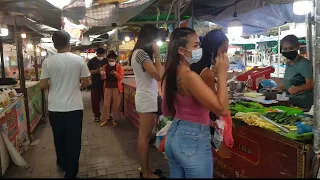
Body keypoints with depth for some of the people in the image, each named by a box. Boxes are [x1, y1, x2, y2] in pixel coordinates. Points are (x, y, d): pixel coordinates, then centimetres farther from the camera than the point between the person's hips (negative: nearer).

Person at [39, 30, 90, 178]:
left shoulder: (48, 61, -5)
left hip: (55, 108, 2)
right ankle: (71, 172, 14)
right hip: (74, 107, -1)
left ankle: (63, 163, 40)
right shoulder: (79, 60, -6)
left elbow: (43, 85, -4)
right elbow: (86, 82, -1)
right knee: (73, 140, 7)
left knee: (59, 138, 20)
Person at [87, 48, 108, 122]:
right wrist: (96, 71, -19)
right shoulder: (91, 61, -1)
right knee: (95, 100, 3)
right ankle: (97, 115, 16)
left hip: (105, 84, 2)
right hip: (95, 84, -1)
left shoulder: (106, 61, 6)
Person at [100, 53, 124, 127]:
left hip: (116, 87, -2)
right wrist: (103, 75, -16)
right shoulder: (105, 66, 6)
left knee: (116, 104, 2)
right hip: (107, 87, 3)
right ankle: (105, 120, 14)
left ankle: (115, 120, 13)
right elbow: (103, 78, 7)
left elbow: (121, 77, -8)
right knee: (106, 104, 4)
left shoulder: (119, 66, -3)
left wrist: (116, 73, -26)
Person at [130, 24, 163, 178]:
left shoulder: (137, 52, 14)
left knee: (143, 135, 14)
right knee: (145, 136, -2)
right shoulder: (142, 53, -16)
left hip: (144, 97, 10)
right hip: (148, 99, -10)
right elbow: (158, 75, -18)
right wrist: (157, 55, -12)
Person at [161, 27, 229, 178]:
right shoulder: (190, 76, -23)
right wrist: (222, 73, -19)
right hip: (194, 140, -8)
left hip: (174, 134, 8)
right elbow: (222, 109, -24)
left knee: (177, 175, 24)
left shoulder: (170, 74, 4)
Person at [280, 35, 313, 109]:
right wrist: (280, 88, 16)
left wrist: (297, 89, -40)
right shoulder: (288, 64, 12)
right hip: (291, 102, 7)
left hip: (303, 103, -7)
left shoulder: (304, 63, -13)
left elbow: (310, 84, -23)